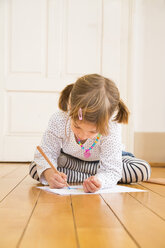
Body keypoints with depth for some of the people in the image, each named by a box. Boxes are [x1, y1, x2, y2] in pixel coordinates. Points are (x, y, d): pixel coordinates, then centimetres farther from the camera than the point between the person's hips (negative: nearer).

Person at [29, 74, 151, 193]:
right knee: (34, 168, -26)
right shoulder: (58, 120, -37)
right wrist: (48, 173, -50)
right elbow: (46, 153, -26)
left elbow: (111, 171, -40)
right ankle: (89, 176, -18)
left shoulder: (112, 128, -40)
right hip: (69, 159, 2)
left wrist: (99, 181, -64)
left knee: (143, 170, -23)